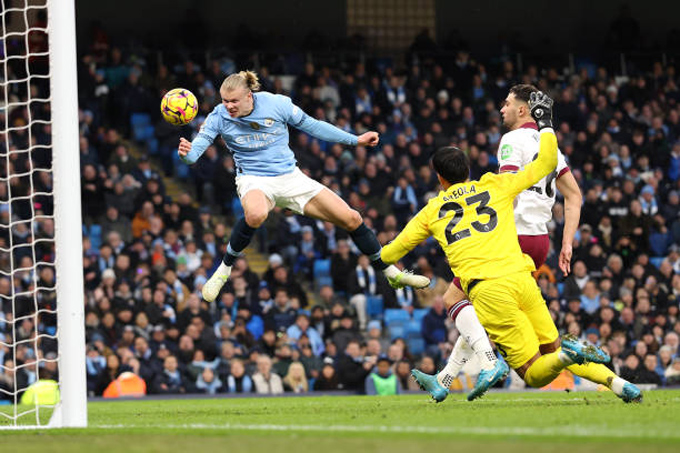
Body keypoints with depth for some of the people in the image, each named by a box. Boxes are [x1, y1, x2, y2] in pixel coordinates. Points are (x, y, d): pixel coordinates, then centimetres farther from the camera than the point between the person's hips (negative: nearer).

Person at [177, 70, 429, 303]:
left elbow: (311, 125, 4)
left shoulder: (276, 104, -10)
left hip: (291, 178, 3)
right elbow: (197, 148, -19)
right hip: (254, 180, -3)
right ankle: (224, 269, -20)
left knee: (351, 219, -2)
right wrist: (186, 152, -45)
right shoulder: (219, 117, -12)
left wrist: (355, 140, 7)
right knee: (255, 215, -42)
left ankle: (391, 273, 17)